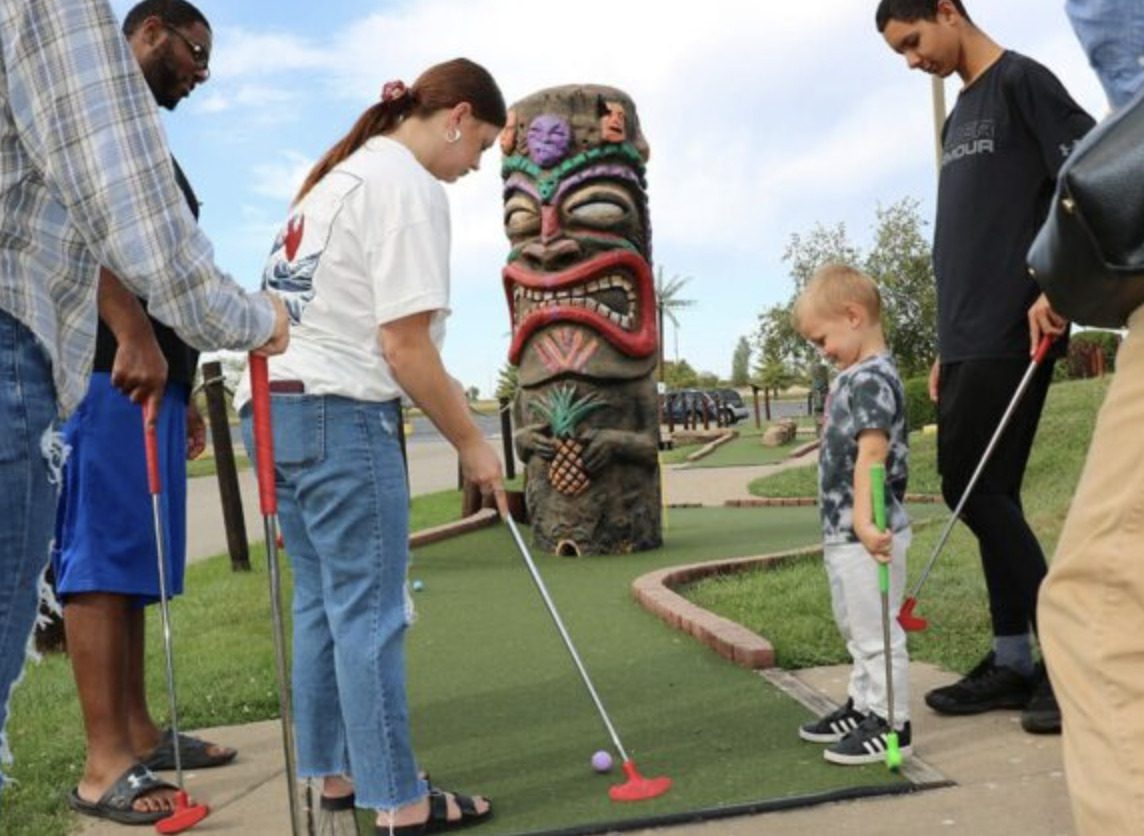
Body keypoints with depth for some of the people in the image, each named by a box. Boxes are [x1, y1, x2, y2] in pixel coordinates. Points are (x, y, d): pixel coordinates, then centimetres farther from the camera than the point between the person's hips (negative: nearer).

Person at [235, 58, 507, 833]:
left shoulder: (341, 174, 21)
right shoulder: (409, 186, -8)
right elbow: (404, 346, -15)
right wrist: (472, 442, -6)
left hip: (276, 405, 9)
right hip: (338, 414, -9)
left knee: (323, 604, 14)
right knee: (370, 614, -4)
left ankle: (336, 771, 23)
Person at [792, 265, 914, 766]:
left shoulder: (871, 378, -15)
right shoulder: (853, 377, 15)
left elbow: (871, 454, -27)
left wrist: (864, 521, -35)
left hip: (864, 536, -11)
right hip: (842, 534, 11)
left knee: (875, 630, -1)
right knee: (856, 629, 22)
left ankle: (891, 723, 9)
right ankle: (864, 706, 35)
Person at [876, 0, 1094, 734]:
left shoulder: (1021, 81, -3)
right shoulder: (959, 118, 22)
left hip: (1014, 335, -9)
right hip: (970, 341, 9)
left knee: (974, 489, -10)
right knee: (986, 494, 7)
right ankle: (1014, 661, 14)